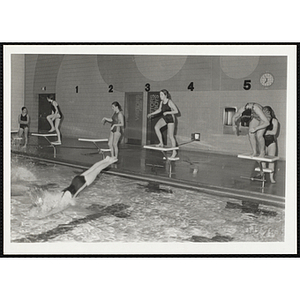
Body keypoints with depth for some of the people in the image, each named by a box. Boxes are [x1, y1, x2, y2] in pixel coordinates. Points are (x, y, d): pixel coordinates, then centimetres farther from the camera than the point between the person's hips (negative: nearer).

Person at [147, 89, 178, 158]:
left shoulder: (170, 102, -18)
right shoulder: (161, 102, 3)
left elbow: (176, 111, -18)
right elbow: (159, 110, 20)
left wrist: (167, 112, -25)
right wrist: (152, 114, 14)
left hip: (170, 119, -7)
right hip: (164, 118, 7)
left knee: (171, 136, -3)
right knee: (156, 127, -17)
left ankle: (174, 152, 10)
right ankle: (161, 143, -7)